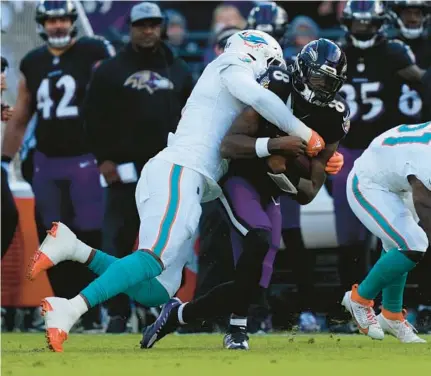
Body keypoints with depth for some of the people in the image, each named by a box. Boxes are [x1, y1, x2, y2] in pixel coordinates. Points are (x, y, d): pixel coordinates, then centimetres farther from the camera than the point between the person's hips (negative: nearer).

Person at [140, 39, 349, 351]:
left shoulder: (334, 118, -5)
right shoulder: (277, 88, -18)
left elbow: (308, 194, -2)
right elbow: (228, 145, -24)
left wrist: (286, 179, -22)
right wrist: (273, 144, -37)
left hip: (269, 195, 6)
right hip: (239, 180, -6)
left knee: (254, 284, -2)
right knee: (260, 239, -34)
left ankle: (177, 315, 18)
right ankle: (238, 328, -20)